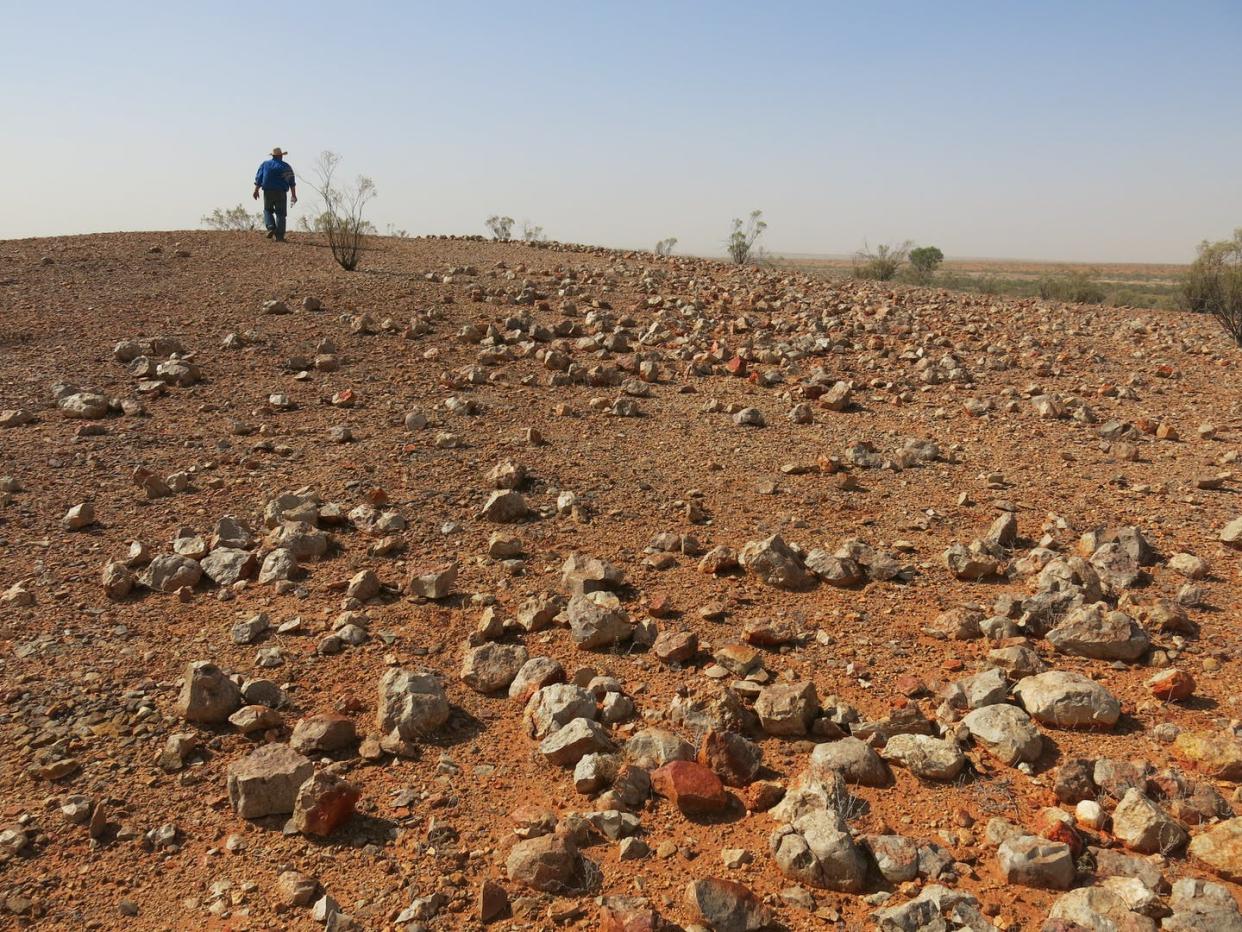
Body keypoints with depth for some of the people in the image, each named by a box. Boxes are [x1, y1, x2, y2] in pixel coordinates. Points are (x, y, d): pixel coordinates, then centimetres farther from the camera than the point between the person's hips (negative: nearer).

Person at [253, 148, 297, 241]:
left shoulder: (265, 164, 8)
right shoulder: (286, 166, 4)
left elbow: (258, 178, 3)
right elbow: (292, 182, -1)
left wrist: (256, 190, 4)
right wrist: (293, 195, 0)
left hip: (268, 192, 1)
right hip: (281, 192, -1)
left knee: (268, 210, 19)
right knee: (280, 214, 2)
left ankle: (271, 228, -4)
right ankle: (279, 236, -5)